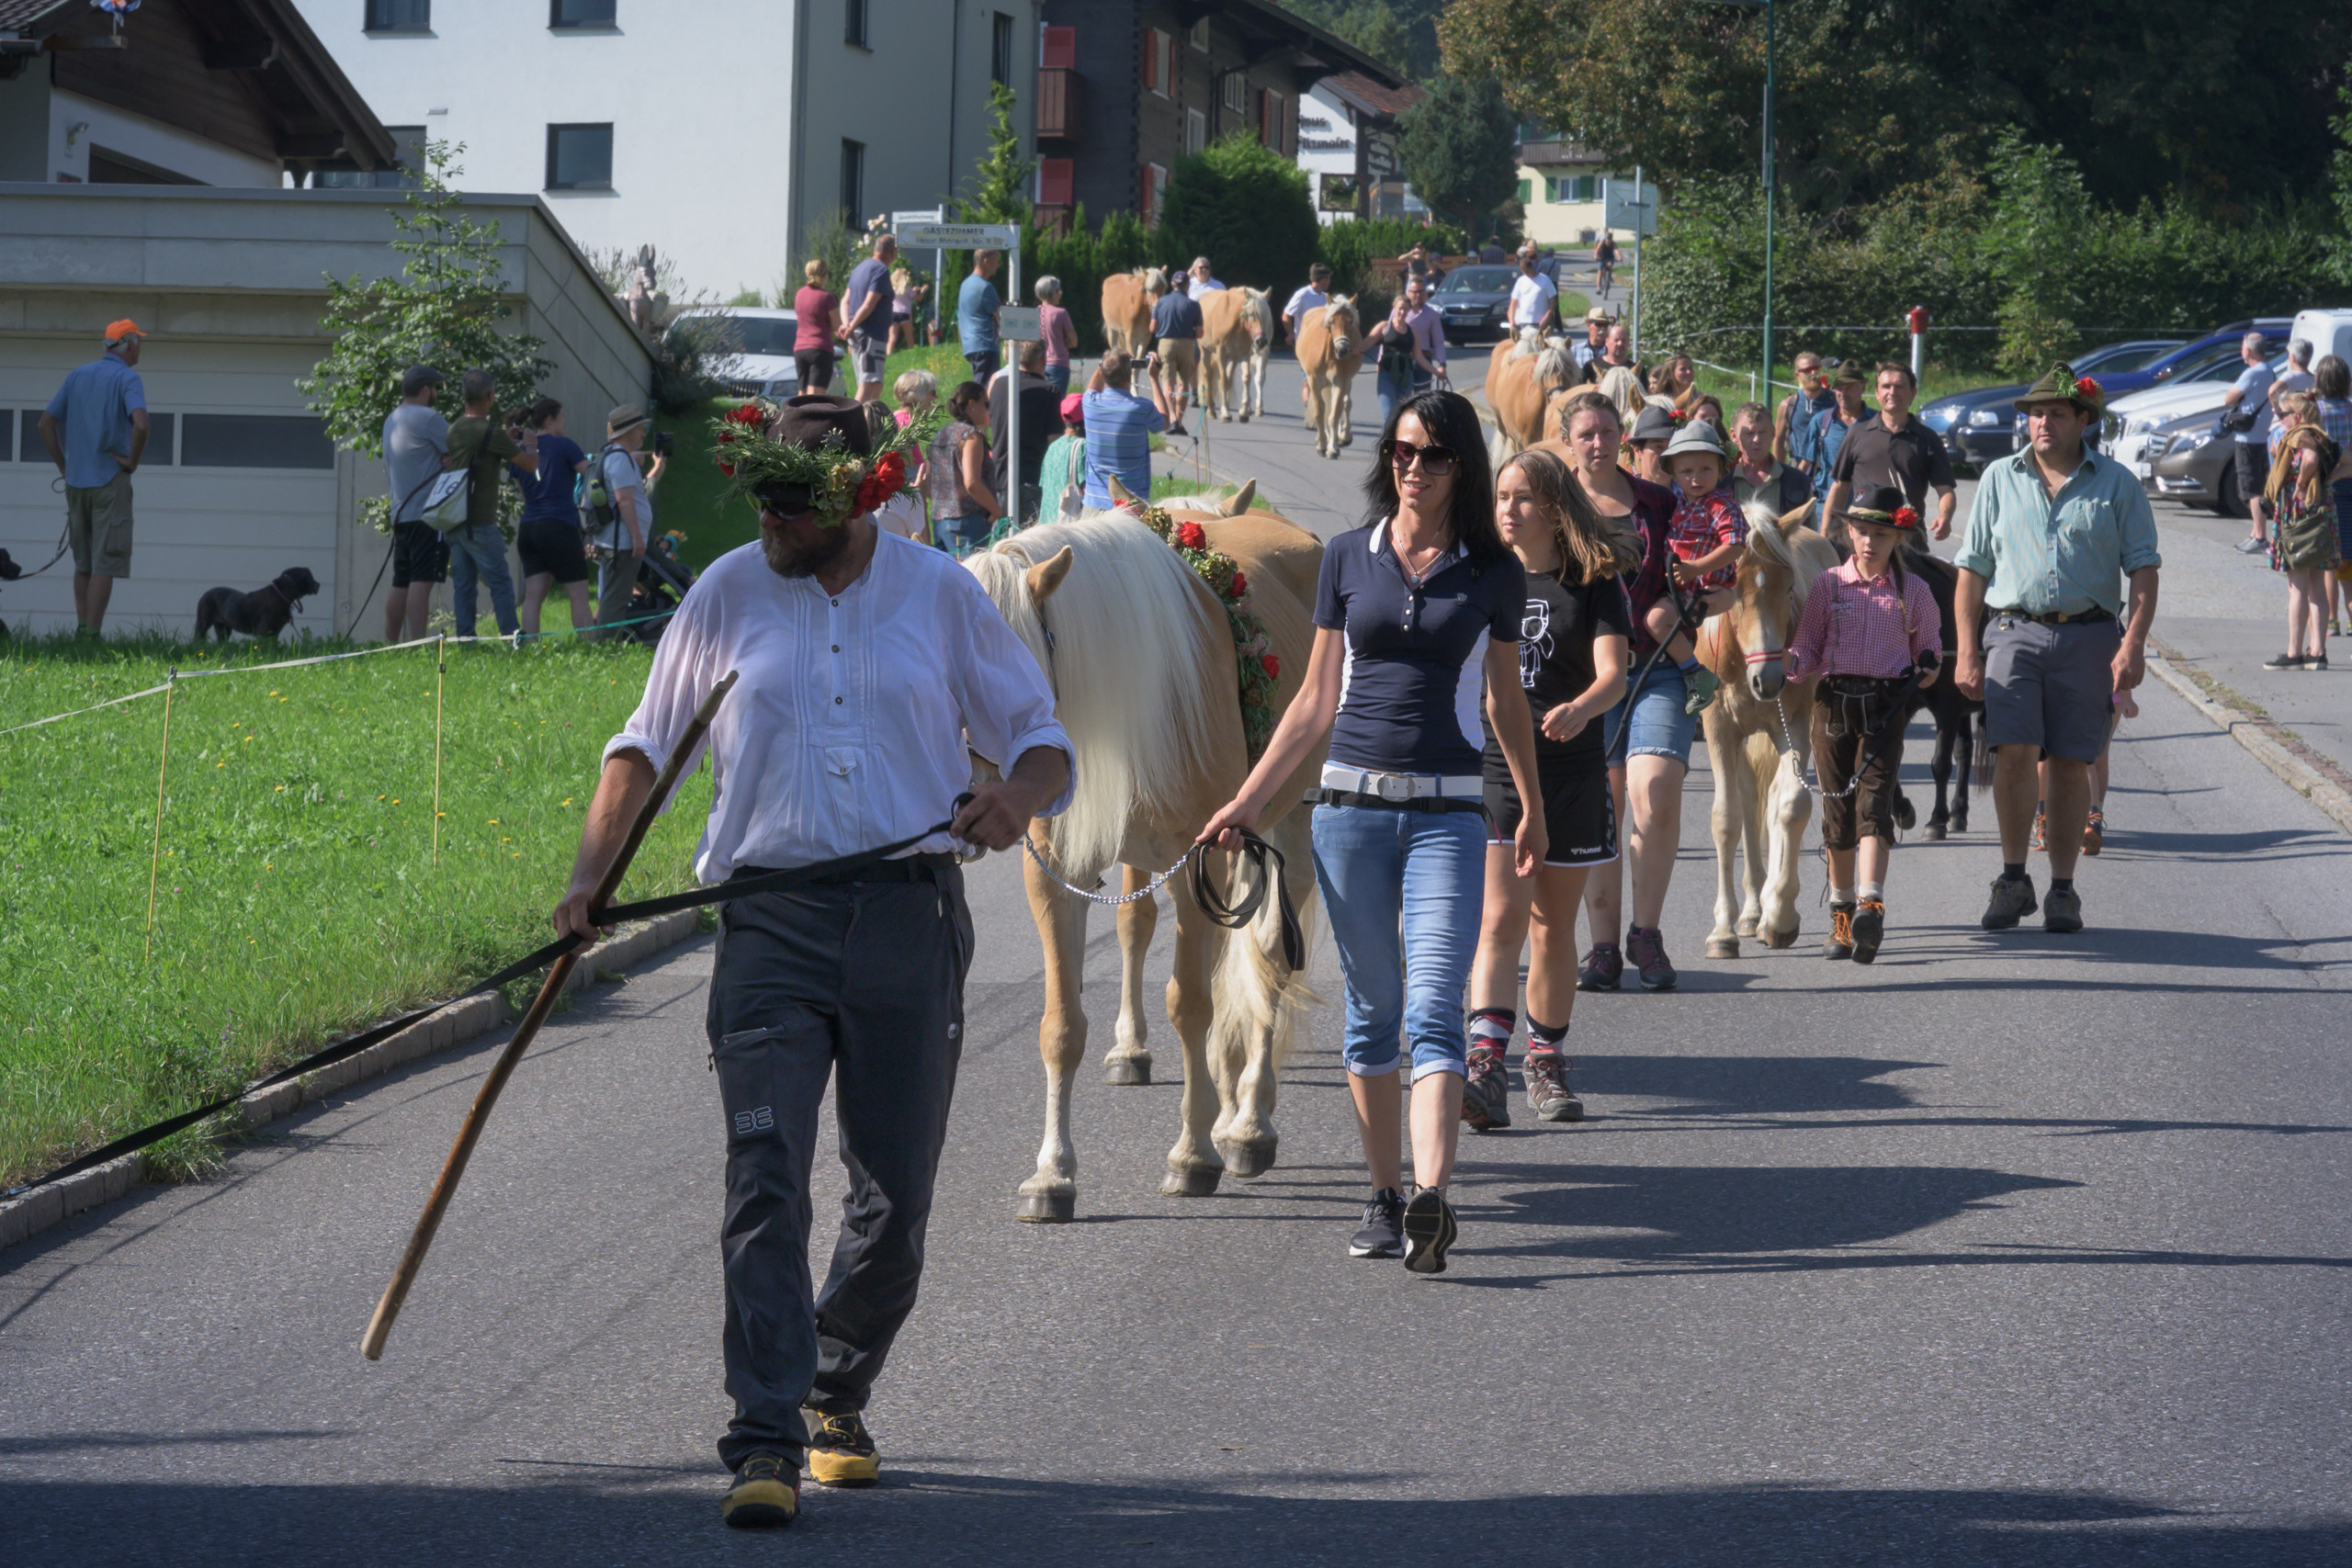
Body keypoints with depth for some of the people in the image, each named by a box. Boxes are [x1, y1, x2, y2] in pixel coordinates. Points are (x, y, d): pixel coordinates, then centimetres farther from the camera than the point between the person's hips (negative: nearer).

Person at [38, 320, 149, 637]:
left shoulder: (77, 375, 10)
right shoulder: (127, 379, -8)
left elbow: (46, 423, 10)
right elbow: (140, 423, -25)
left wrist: (63, 465, 13)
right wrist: (132, 461, -10)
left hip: (76, 481, 6)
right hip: (110, 480, -6)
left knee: (83, 563, 15)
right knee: (106, 563, -4)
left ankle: (82, 628, 15)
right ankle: (92, 633, -8)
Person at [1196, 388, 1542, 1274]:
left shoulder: (1494, 572, 4)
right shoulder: (1349, 558, 7)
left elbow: (1505, 697, 17)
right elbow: (1316, 699, 11)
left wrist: (1533, 809, 25)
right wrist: (1248, 801, 8)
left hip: (1447, 810, -2)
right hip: (1352, 802, 2)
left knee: (1433, 1008, -13)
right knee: (1371, 1010, 7)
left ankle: (1432, 1197, -27)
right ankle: (1383, 1196, 16)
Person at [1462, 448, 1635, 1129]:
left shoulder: (1592, 585, -1)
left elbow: (1613, 671, -13)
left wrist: (1581, 708, -34)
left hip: (1570, 771, 0)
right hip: (1492, 764, 0)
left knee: (1554, 924, 10)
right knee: (1501, 915, -15)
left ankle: (1547, 1062, 26)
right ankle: (1486, 1066, -26)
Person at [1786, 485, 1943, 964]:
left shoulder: (1912, 591, 7)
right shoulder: (1827, 586, 7)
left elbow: (1928, 645, 19)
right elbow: (1807, 650, 8)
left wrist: (1928, 668, -3)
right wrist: (1791, 665, -14)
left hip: (1885, 705, -2)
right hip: (1833, 701, 2)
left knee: (1873, 799, -16)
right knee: (1837, 809, 4)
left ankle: (1871, 906, -28)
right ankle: (1841, 914, 16)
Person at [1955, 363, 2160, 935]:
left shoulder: (2116, 484, 6)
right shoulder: (2000, 479, 10)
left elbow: (2143, 569, 4)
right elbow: (1972, 569, 11)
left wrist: (2133, 645, -9)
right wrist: (1967, 651, 3)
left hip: (2088, 636, 0)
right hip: (2013, 631, 0)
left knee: (2071, 762, 1)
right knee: (2015, 751, -15)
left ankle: (2062, 890, 11)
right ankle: (2012, 878, -2)